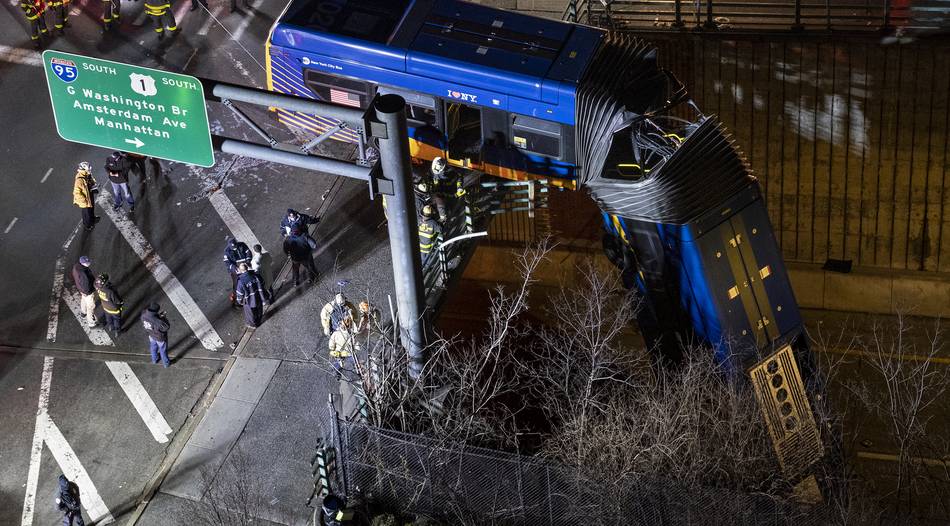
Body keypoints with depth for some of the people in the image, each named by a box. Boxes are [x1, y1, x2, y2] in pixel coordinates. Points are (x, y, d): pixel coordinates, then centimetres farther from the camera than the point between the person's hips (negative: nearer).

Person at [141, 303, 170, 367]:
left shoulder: (144, 315, -27)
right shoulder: (157, 321, -45)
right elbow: (166, 327, -30)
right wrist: (164, 318, -17)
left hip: (151, 335, 5)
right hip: (160, 338, -5)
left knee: (153, 347, 34)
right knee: (163, 350, 23)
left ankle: (154, 359, 60)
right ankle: (166, 363, 47)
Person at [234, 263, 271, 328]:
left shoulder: (241, 281, -32)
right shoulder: (256, 275, -21)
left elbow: (240, 293, -19)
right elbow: (262, 286, -8)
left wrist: (240, 301, 3)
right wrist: (264, 298, 6)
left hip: (249, 302, -3)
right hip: (259, 299, 3)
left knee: (251, 313, 25)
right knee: (259, 310, 30)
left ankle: (252, 324, 49)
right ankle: (258, 321, 55)